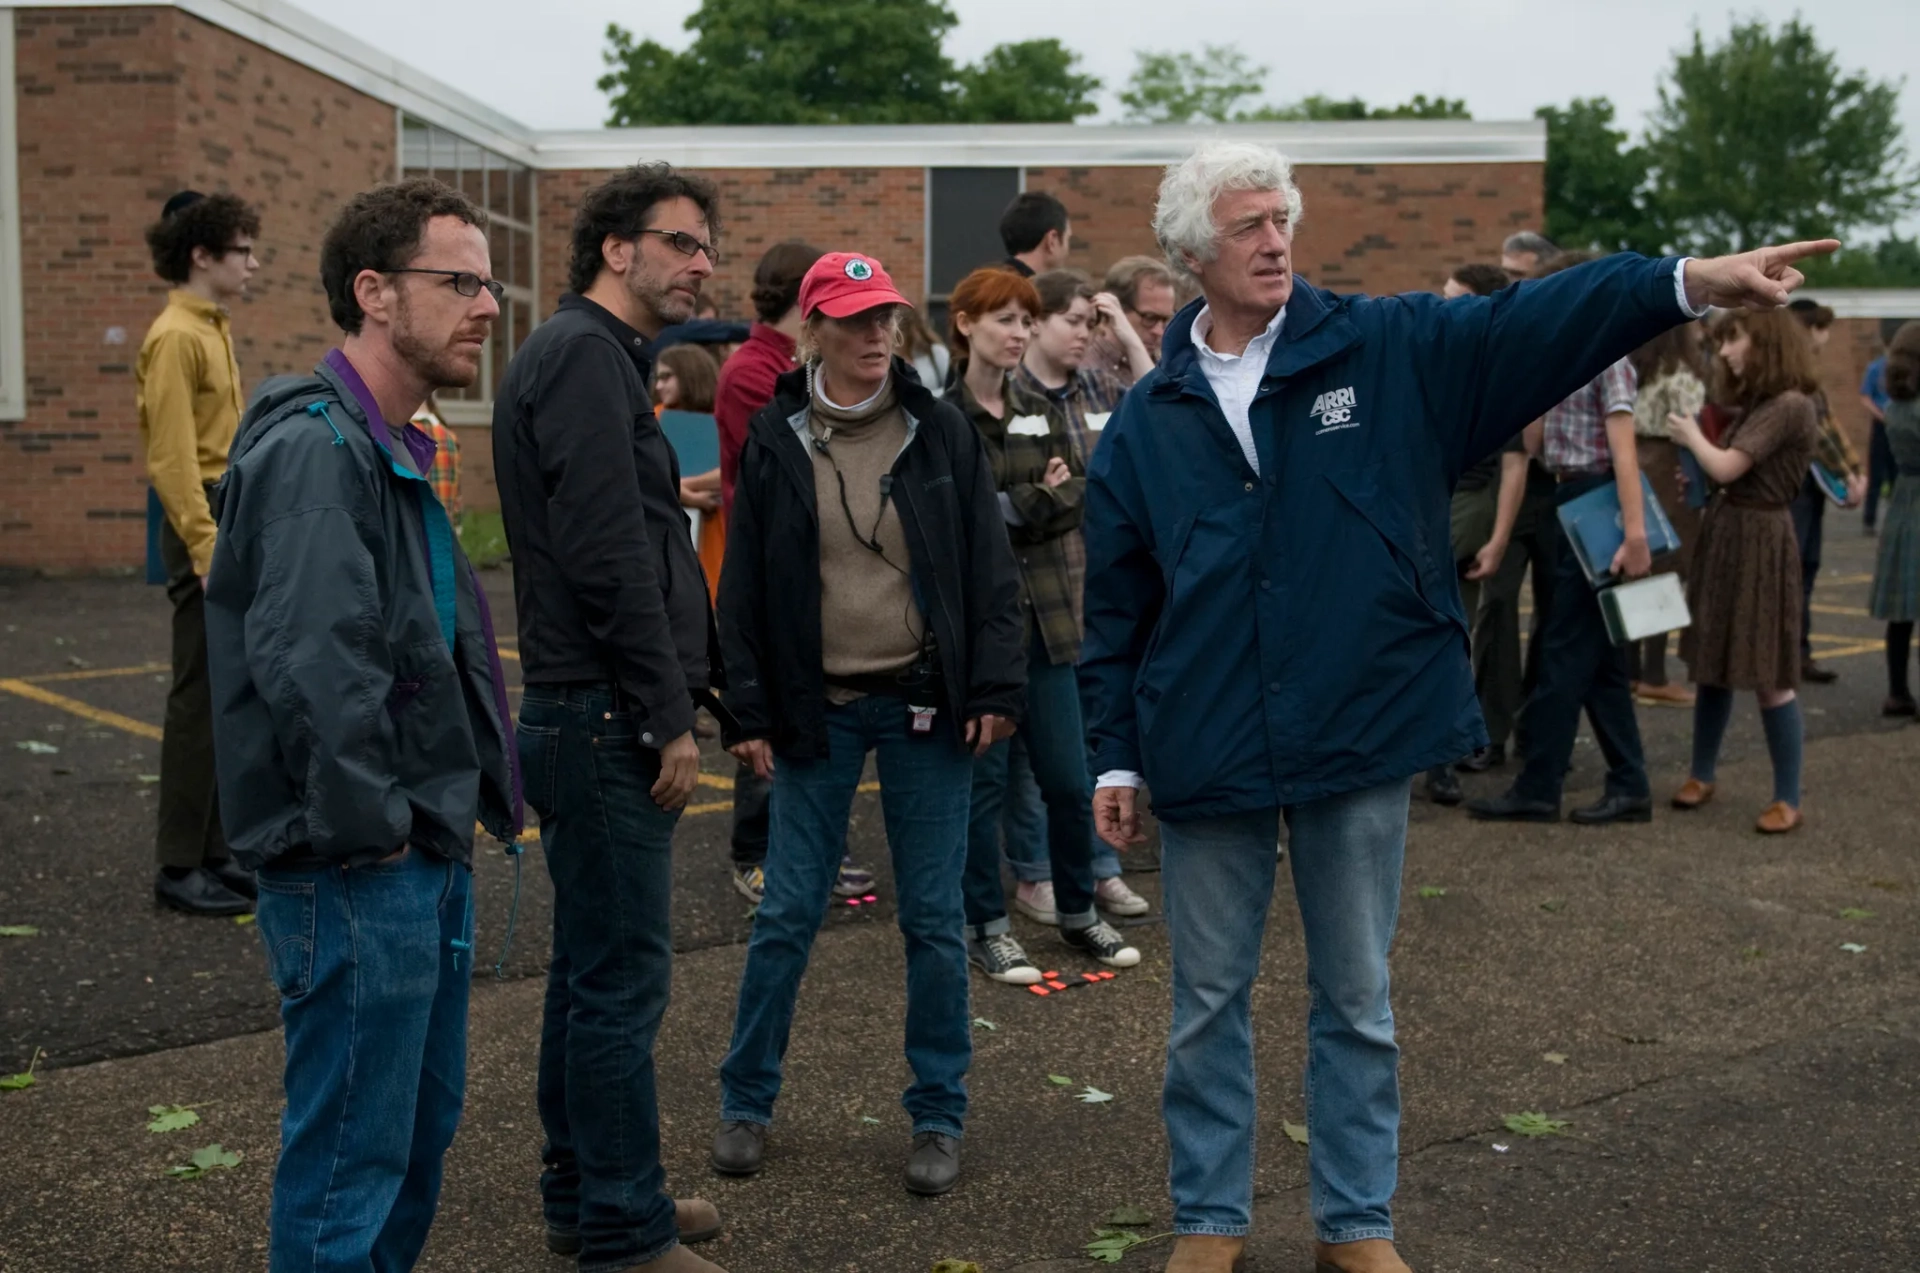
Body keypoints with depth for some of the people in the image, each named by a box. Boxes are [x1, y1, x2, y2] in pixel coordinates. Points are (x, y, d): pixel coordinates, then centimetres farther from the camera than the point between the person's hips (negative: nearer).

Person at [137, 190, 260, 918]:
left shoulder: (214, 330, 17)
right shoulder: (175, 338, -12)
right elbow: (174, 460, -18)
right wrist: (207, 550, -23)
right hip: (203, 526, -10)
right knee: (201, 698, -6)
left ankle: (213, 851, 21)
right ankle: (180, 867, 1)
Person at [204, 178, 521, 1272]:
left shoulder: (390, 446, 15)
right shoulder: (315, 445, -19)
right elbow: (313, 665, -29)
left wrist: (484, 783, 14)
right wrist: (369, 830, -22)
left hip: (424, 855, 10)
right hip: (357, 872, -10)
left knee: (424, 1125, 21)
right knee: (353, 1153, 1)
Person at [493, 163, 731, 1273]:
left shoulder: (598, 355, 20)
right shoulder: (584, 354, -13)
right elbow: (608, 555, -21)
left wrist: (695, 682, 17)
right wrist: (669, 716, -18)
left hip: (595, 719, 11)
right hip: (607, 720, -11)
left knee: (595, 969, 17)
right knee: (623, 980, -3)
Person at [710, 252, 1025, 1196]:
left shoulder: (941, 432, 2)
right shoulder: (775, 440, 1)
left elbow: (988, 569, 3)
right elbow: (744, 586, 4)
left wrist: (995, 687, -4)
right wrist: (748, 711, 0)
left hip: (925, 701, 0)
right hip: (817, 707, 0)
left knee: (933, 917, 6)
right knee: (787, 914, 5)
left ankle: (937, 1116, 19)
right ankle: (745, 1102, 23)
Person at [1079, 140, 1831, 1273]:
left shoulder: (1390, 352, 0)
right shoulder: (1148, 422, 3)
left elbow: (1533, 322, -11)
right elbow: (1116, 611, 5)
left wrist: (1692, 281, -24)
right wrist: (1117, 757, 4)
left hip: (1362, 740, -1)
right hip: (1205, 752, 1)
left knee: (1358, 1000, 12)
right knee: (1209, 1002, 12)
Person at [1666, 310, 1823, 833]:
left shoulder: (1789, 406, -17)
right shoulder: (1758, 402, 12)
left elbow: (1726, 468, -21)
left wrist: (1691, 435, -5)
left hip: (1759, 542, -9)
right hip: (1724, 533, 9)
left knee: (1767, 678, -3)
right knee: (1713, 664, 15)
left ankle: (1788, 799, 6)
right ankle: (1701, 775, 27)